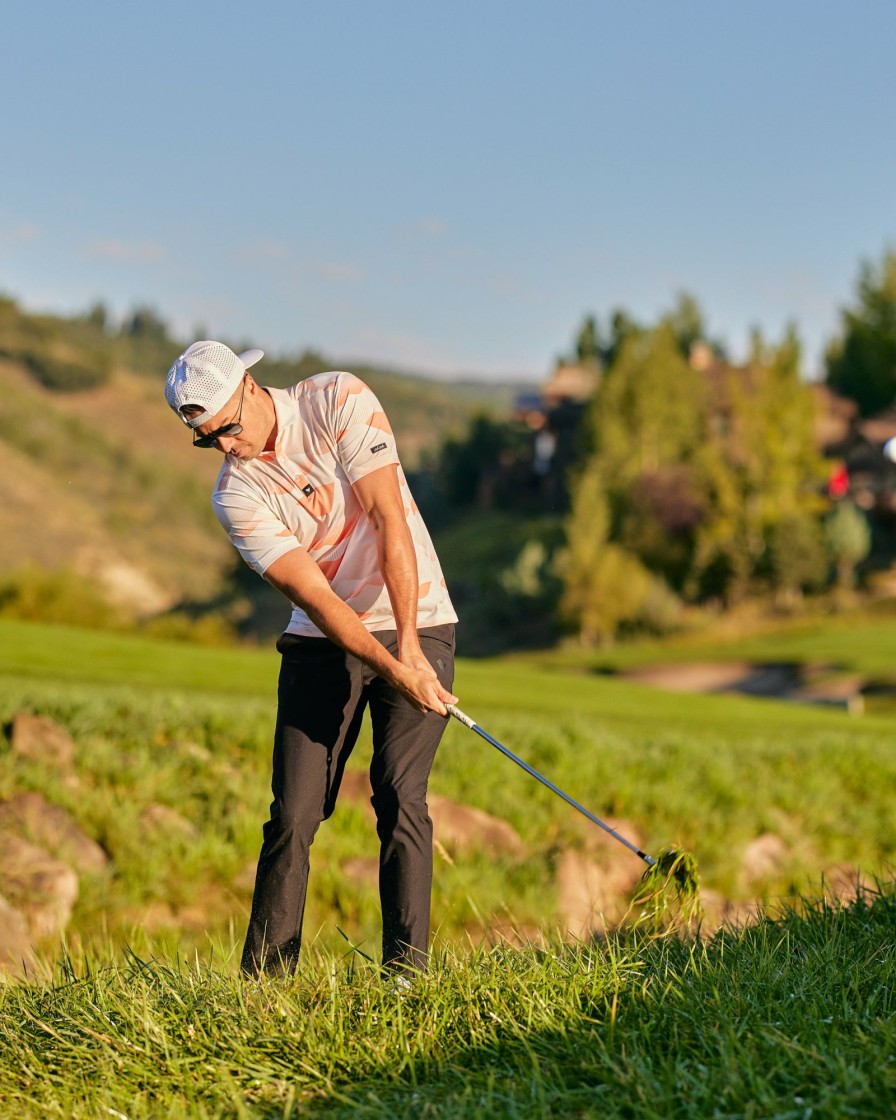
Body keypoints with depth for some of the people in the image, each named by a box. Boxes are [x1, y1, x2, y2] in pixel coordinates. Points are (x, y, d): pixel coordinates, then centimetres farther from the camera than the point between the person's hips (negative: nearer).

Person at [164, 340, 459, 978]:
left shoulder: (341, 401, -11)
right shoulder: (235, 496, -8)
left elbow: (389, 518, -16)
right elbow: (315, 597, -14)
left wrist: (409, 648, -21)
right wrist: (391, 670, -25)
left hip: (415, 626, -2)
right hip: (322, 643, 2)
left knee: (400, 796, -14)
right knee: (293, 815, -6)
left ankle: (407, 969, -11)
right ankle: (263, 982, 2)